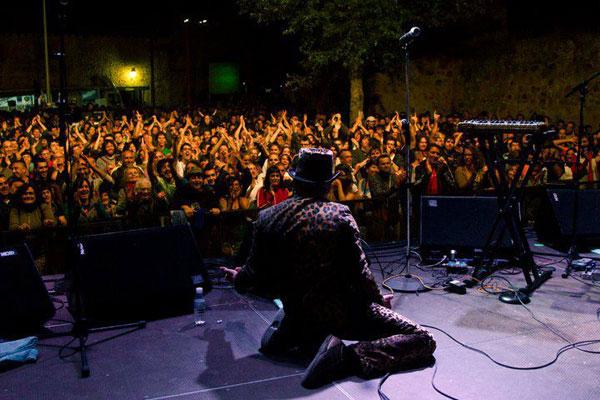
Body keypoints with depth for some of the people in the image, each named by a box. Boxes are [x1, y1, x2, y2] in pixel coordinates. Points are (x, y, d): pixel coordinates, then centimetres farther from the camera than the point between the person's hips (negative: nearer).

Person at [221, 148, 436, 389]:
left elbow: (256, 276, 3)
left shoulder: (267, 218, -4)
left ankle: (315, 344, 6)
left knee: (271, 343, 38)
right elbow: (359, 273, -12)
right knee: (423, 340, 0)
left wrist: (236, 278, 27)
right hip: (344, 313, -4)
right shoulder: (340, 215, -14)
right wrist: (379, 303, 8)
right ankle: (350, 358, -17)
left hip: (298, 317, 5)